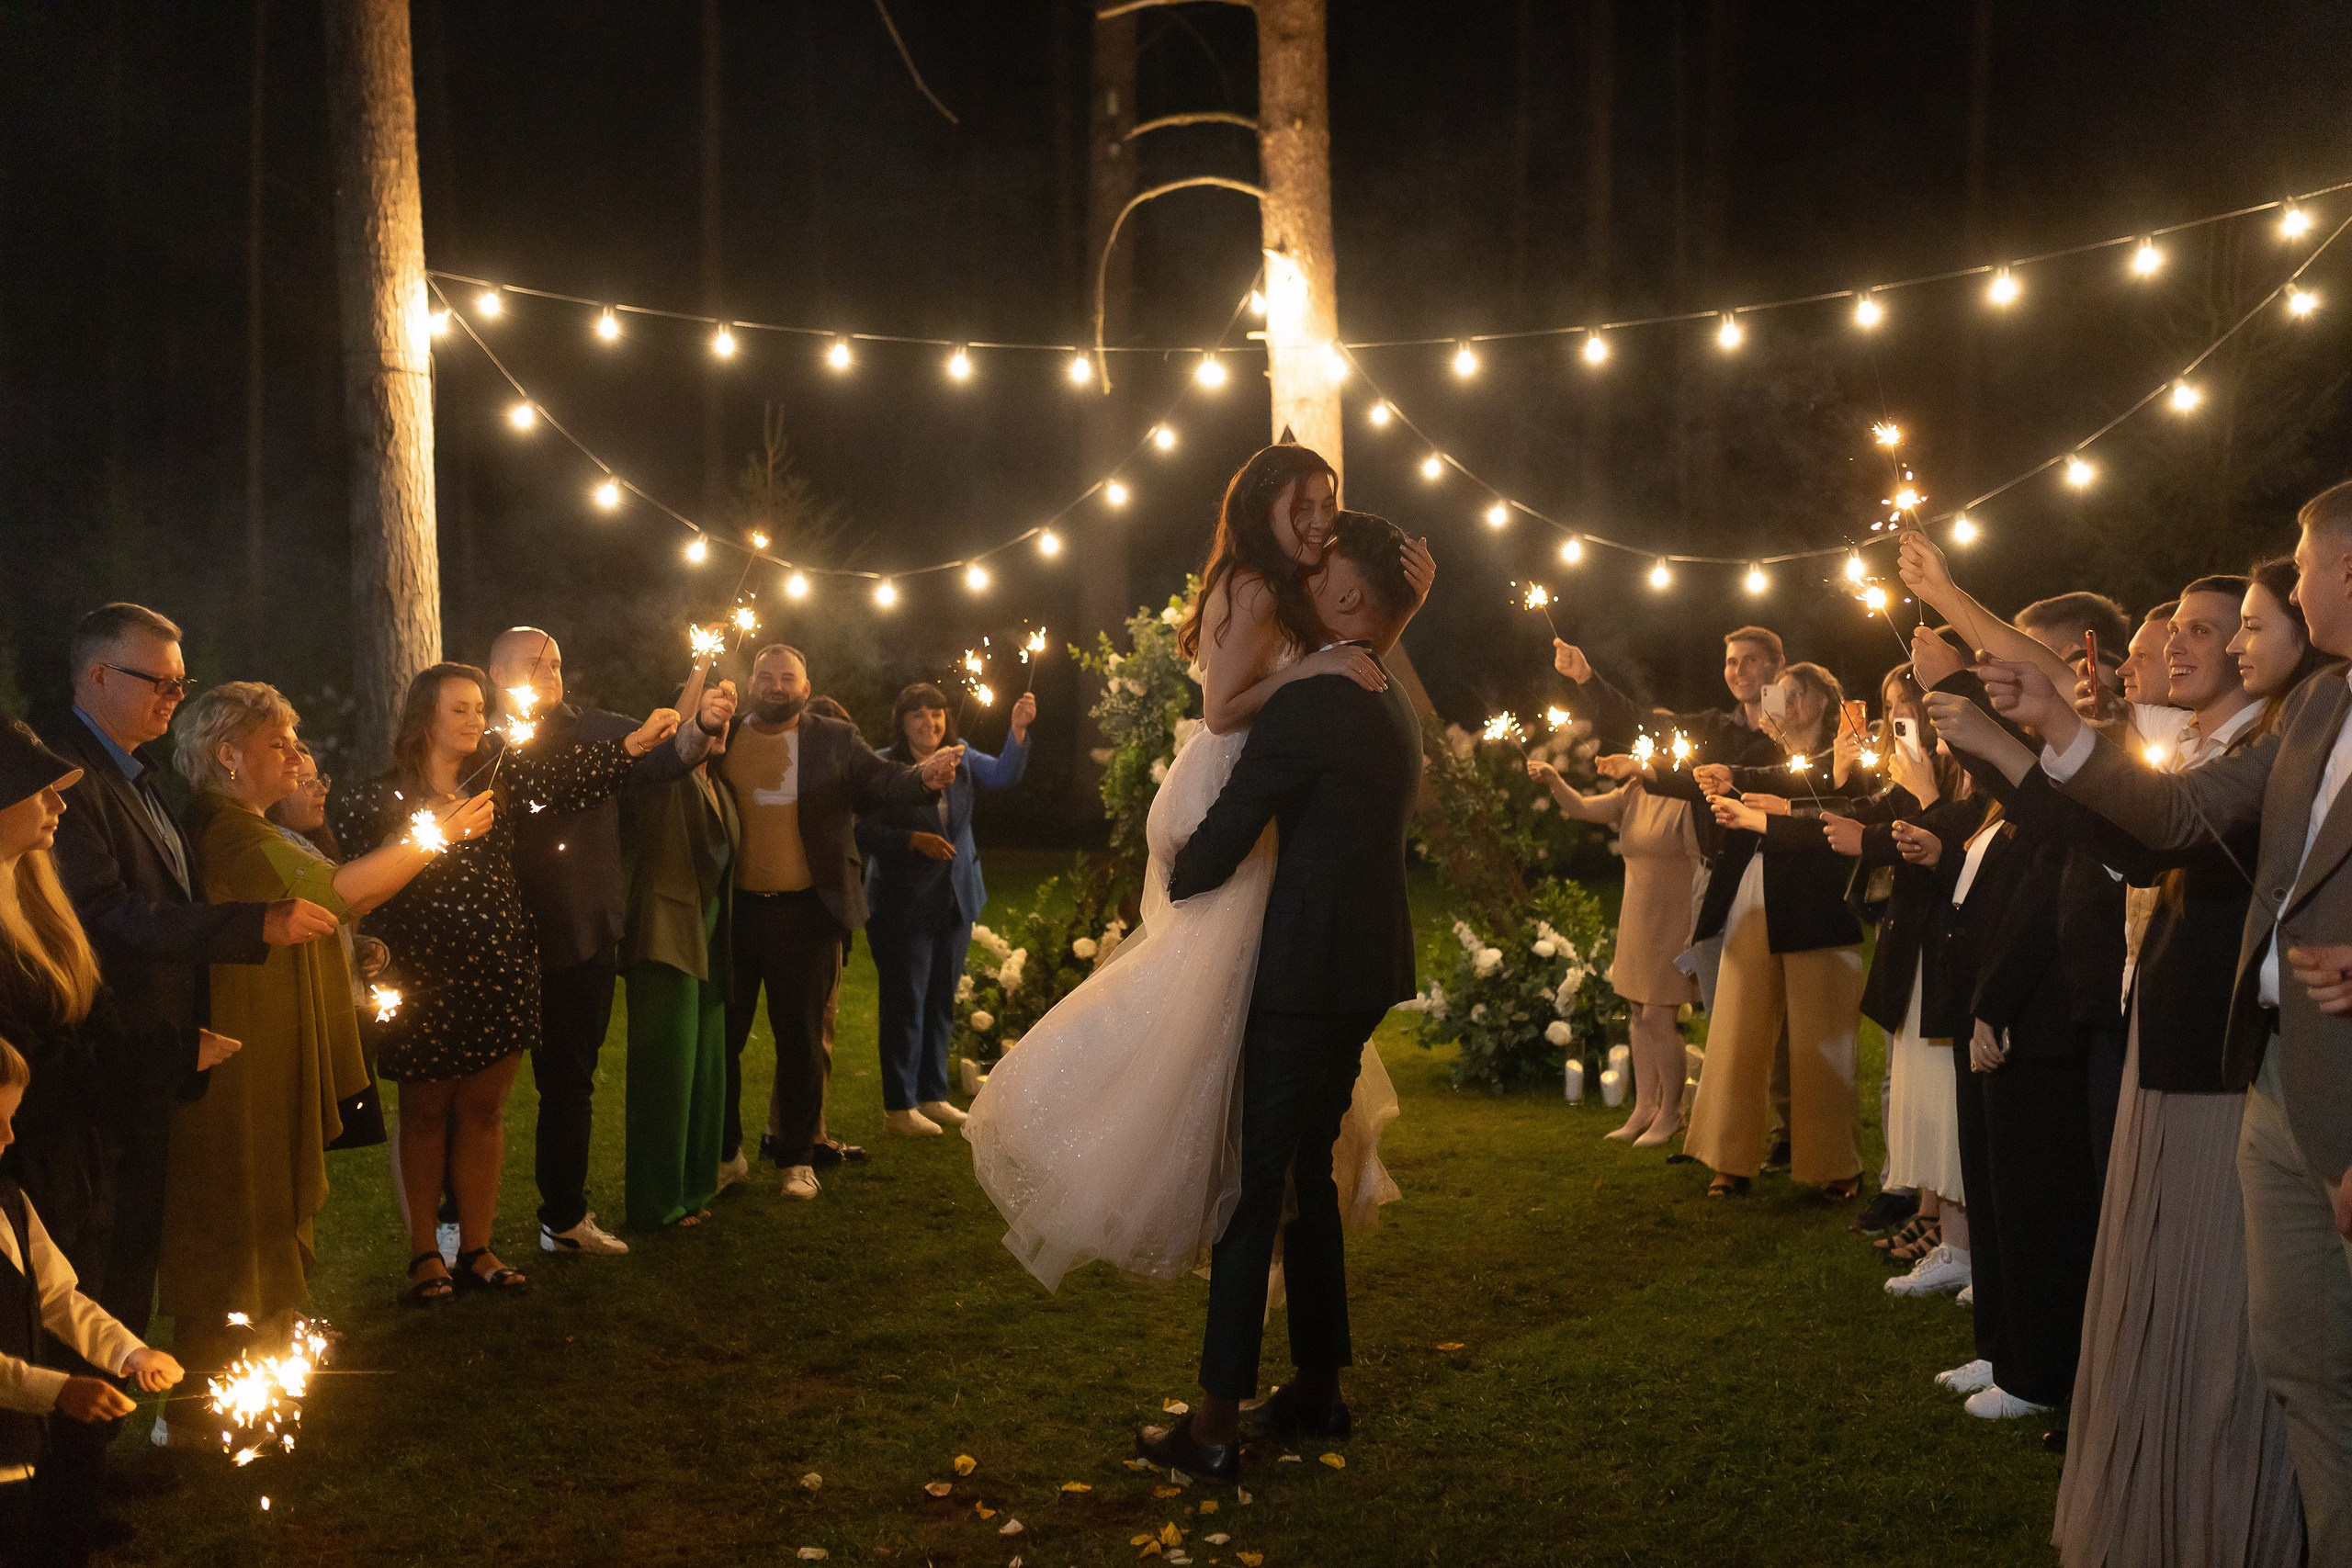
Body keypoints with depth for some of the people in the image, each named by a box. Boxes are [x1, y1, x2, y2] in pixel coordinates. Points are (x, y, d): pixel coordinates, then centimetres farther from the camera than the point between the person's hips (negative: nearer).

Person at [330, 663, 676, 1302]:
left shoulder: (500, 774, 5)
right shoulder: (385, 795, -5)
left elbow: (564, 772, -10)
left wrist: (635, 743, -22)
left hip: (499, 974, 3)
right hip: (424, 980, -3)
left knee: (484, 1110, 10)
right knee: (425, 1113, 9)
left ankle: (476, 1250, 20)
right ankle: (424, 1253, 20)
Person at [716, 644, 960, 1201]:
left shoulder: (836, 741, 3)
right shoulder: (722, 736, 4)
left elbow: (884, 783, -6)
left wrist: (927, 777, -25)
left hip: (805, 911, -1)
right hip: (733, 909, 1)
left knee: (801, 1040, 8)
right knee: (721, 1036, 10)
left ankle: (798, 1157, 21)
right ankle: (722, 1151, 27)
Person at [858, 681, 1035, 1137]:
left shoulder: (961, 758, 5)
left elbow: (1005, 774, -10)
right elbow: (865, 832, -14)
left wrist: (1018, 730, -25)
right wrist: (915, 840, -25)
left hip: (955, 901, 6)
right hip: (902, 906, -6)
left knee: (941, 1001, 15)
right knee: (904, 1004, 0)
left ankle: (932, 1095, 27)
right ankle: (898, 1105, 10)